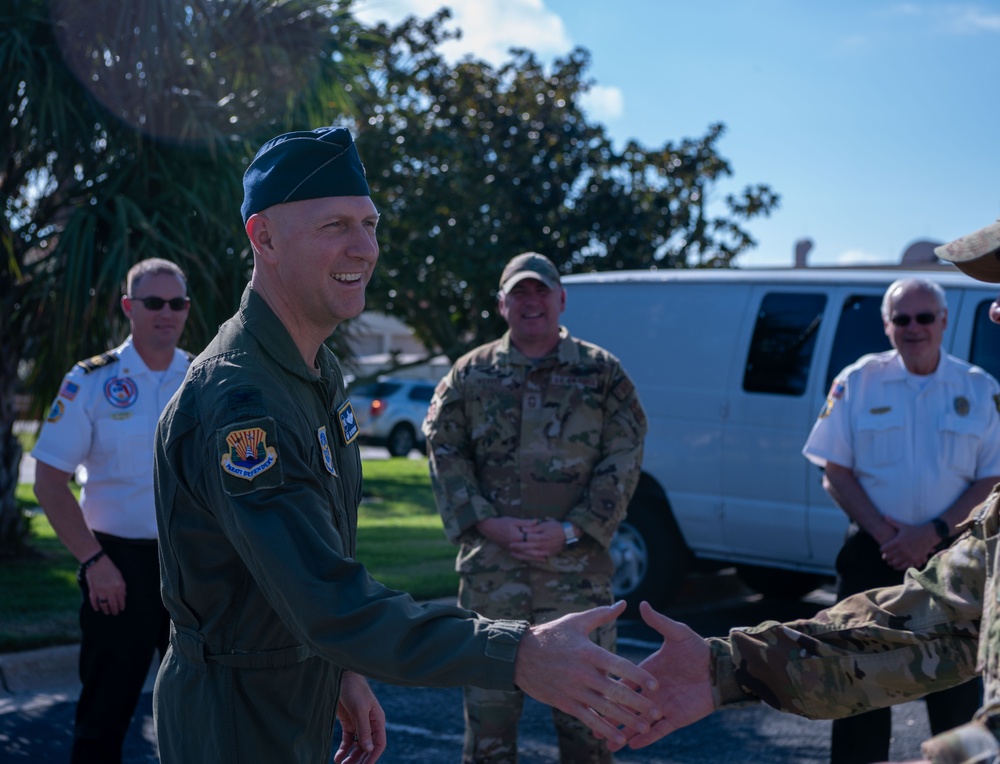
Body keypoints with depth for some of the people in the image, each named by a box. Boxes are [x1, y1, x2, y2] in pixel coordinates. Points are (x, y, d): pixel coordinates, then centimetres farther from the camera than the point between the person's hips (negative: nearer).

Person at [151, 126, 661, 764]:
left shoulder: (322, 372, 6)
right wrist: (518, 656, -44)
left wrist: (344, 675, 12)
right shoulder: (234, 402, -28)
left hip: (303, 708, 9)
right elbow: (327, 601, -37)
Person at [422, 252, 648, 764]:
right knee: (488, 702, 6)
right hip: (490, 567, 1)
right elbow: (445, 454, 4)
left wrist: (570, 530, -10)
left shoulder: (602, 372, 6)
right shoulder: (470, 374, 9)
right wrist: (489, 524, -9)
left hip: (578, 565, -1)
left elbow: (622, 460, 1)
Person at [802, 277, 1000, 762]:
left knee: (956, 694, 5)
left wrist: (934, 532, -13)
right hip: (872, 556, 0)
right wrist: (885, 534, -12)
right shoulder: (857, 382, 2)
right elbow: (835, 473, 0)